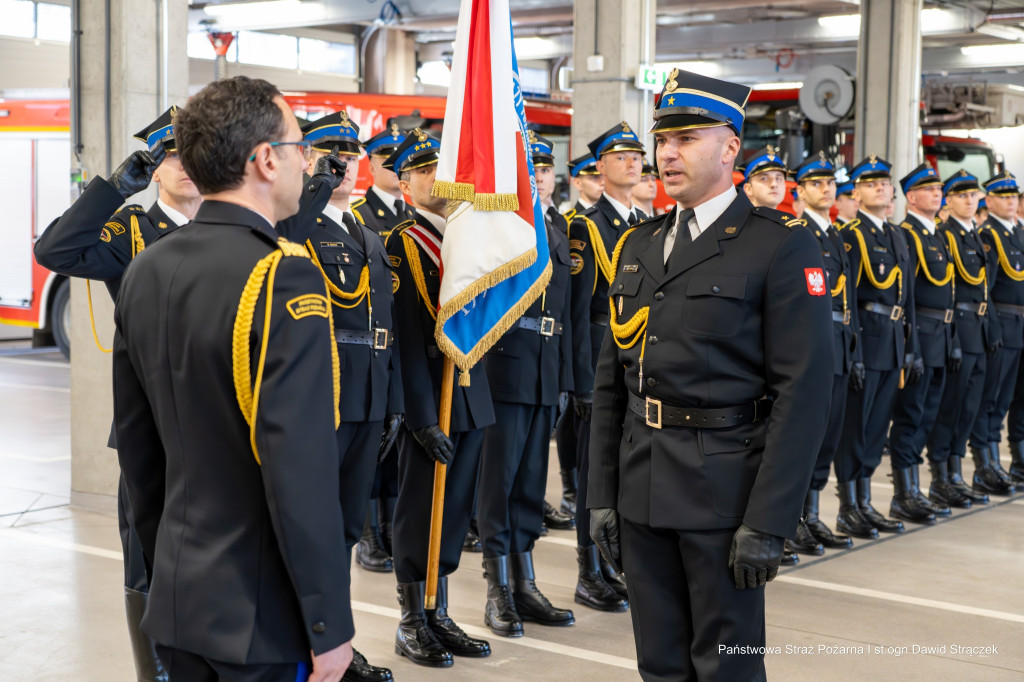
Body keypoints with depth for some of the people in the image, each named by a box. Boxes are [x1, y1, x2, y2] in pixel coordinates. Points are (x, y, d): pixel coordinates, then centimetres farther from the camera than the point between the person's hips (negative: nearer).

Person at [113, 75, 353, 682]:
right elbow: (301, 467, -23)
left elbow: (135, 440, 13)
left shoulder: (146, 270, 5)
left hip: (177, 604, 7)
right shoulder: (284, 277, -19)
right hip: (263, 616, -7)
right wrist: (330, 626, -16)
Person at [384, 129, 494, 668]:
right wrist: (423, 416, -19)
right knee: (419, 513, 3)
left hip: (470, 396, 7)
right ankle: (411, 627, 15)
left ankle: (439, 618, 24)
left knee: (455, 511, 13)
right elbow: (407, 336, -15)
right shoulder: (400, 244, -9)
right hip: (427, 399, -7)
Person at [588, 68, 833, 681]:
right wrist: (602, 494, 9)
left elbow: (803, 392, -14)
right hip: (642, 492, 6)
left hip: (724, 491, -6)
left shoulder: (782, 245, -8)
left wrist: (768, 522, -18)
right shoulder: (639, 245, 13)